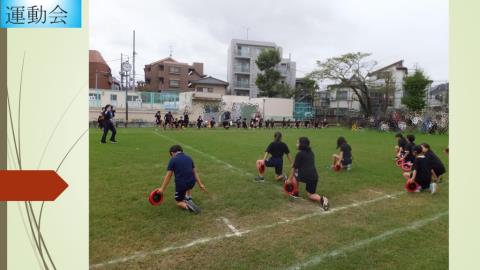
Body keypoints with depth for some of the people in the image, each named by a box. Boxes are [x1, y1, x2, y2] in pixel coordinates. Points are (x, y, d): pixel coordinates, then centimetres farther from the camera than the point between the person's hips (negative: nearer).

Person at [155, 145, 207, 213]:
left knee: (178, 202, 19)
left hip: (181, 184, -5)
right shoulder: (189, 158, 11)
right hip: (192, 183, 5)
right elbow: (195, 172, 15)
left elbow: (168, 176, -5)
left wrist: (162, 188, 2)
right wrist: (200, 184, 19)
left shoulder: (173, 160, -3)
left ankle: (187, 205, -13)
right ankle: (189, 198, 24)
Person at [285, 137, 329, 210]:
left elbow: (294, 168, 0)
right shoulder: (311, 153, 17)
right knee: (311, 195, 20)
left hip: (306, 176, -6)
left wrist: (289, 179, 9)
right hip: (315, 176, 6)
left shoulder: (299, 154, -3)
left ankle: (295, 194, 25)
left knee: (294, 175, 25)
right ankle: (321, 199, -10)